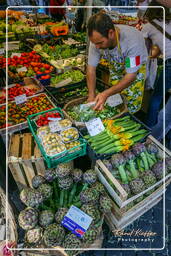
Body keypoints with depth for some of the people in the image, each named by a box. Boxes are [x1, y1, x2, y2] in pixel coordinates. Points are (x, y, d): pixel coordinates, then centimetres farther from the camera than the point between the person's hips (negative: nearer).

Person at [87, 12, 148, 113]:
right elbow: (91, 68, -17)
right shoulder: (97, 39, -26)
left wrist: (106, 94, -40)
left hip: (136, 68, -3)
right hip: (116, 67, 4)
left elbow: (131, 76, -31)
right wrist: (91, 96, -24)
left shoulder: (132, 40, -38)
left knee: (131, 108, -6)